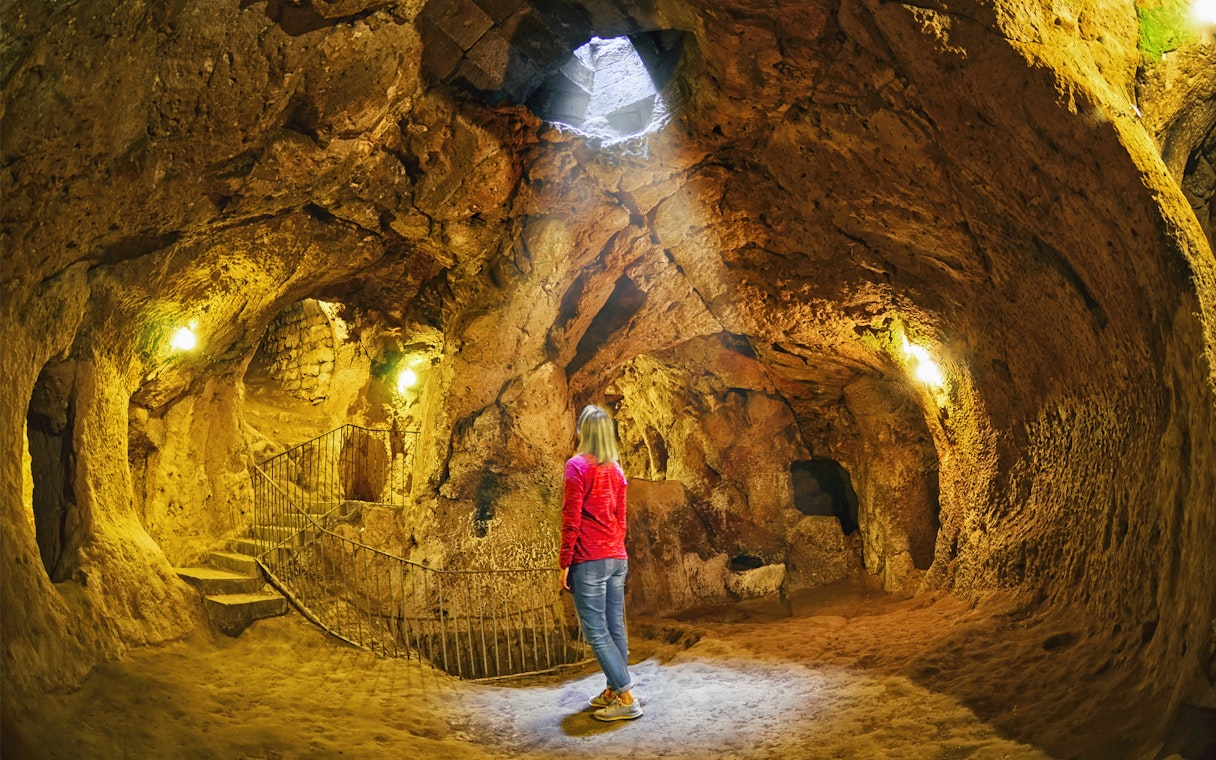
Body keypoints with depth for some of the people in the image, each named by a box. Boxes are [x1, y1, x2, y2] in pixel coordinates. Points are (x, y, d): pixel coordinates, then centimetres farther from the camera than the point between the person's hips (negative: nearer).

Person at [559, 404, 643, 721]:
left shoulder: (577, 465, -9)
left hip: (589, 561, -7)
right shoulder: (616, 469, 11)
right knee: (615, 627, 10)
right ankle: (614, 690, 17)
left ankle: (626, 698, -7)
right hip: (617, 558, 7)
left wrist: (565, 563, -8)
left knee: (596, 631, -5)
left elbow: (571, 519, -12)